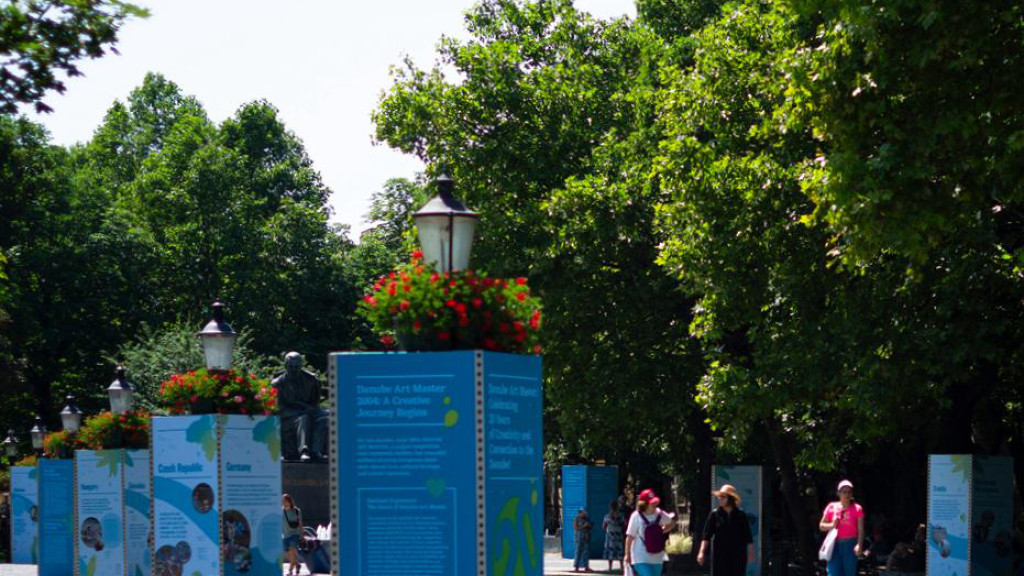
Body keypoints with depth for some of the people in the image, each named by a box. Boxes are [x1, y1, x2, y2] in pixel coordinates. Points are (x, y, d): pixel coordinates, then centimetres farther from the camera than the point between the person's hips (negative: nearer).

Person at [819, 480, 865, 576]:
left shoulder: (857, 509, 2)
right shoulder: (832, 507, 6)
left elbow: (861, 529, -5)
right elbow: (821, 526, 12)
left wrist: (859, 545, -19)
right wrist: (831, 525, -9)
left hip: (850, 545, -1)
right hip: (835, 545, 1)